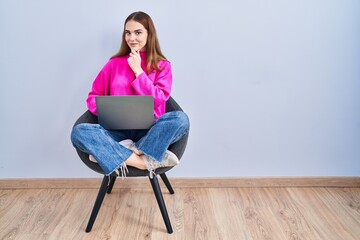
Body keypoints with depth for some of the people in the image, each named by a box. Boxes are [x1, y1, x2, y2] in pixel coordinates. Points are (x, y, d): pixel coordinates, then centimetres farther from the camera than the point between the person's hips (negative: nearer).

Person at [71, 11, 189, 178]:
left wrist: (138, 70, -7)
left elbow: (158, 100, -7)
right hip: (119, 131, 2)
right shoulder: (114, 64, 10)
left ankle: (120, 155, -29)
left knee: (180, 118, -31)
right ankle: (147, 161, -32)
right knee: (78, 132, -27)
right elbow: (93, 97, 11)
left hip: (149, 130, -1)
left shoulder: (162, 65, 6)